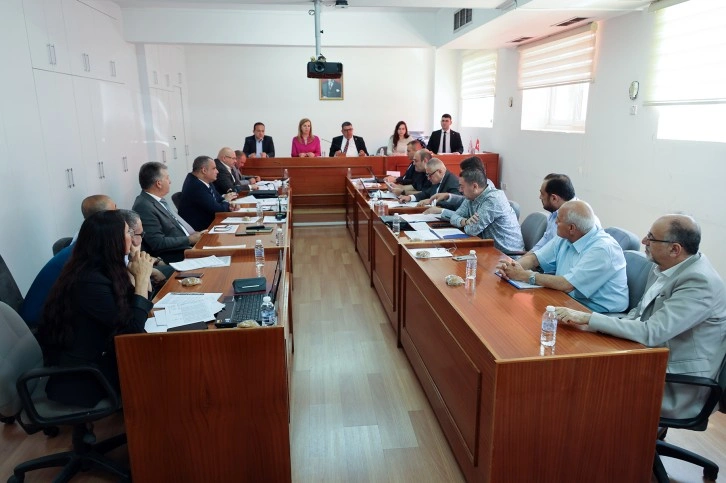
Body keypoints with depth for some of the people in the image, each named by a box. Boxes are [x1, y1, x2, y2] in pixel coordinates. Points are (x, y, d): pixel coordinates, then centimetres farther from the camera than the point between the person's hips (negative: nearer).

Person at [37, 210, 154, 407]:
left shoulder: (98, 269, -2)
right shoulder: (90, 283, -29)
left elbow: (128, 309, 4)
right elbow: (133, 328, -24)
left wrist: (133, 275, -7)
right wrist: (142, 278, -19)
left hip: (92, 355, 8)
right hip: (78, 374, -8)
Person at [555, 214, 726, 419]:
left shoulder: (700, 282, -24)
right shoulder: (666, 267, 1)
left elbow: (651, 333, -30)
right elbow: (641, 312, 12)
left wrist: (588, 318, -27)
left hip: (678, 388, -7)